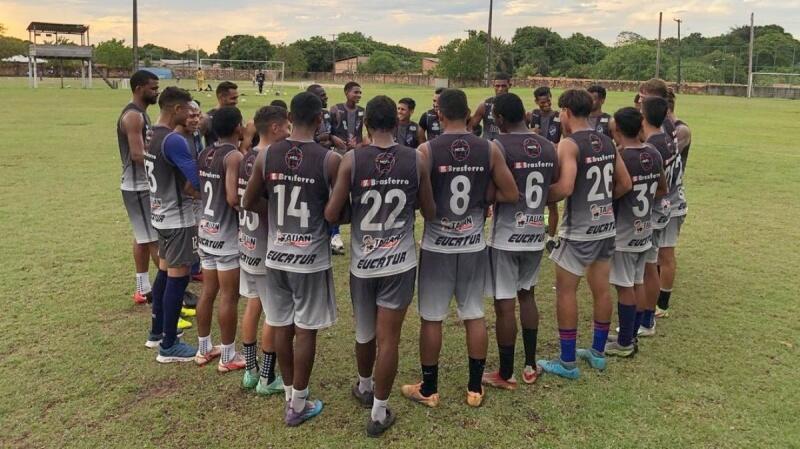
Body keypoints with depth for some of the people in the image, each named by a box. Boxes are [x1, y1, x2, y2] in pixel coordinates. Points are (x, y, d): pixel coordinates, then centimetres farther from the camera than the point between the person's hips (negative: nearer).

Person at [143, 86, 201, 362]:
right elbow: (196, 182, -26)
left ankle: (157, 332, 32)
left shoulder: (151, 136, 8)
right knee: (178, 277, -1)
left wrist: (188, 188, 3)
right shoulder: (173, 140, -22)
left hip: (160, 214, 10)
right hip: (178, 218, -10)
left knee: (165, 271, 19)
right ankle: (168, 347, 7)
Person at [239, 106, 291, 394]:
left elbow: (239, 199, 10)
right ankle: (267, 379, 14)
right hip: (267, 247, -8)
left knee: (253, 305, 17)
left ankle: (250, 371, 28)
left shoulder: (247, 159, 5)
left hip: (246, 242, 8)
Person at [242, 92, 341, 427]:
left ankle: (290, 394, 32)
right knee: (305, 330, 8)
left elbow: (247, 204, 5)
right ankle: (298, 405, 18)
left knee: (282, 327, 16)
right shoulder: (330, 160, -13)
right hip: (311, 258, -4)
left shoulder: (266, 156, -3)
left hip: (276, 255, 4)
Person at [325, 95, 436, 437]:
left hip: (362, 261, 1)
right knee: (388, 337, 5)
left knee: (365, 332, 21)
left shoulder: (352, 160, -9)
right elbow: (430, 213, 2)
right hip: (400, 262, -1)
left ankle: (364, 387, 44)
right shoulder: (416, 160, -6)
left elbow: (331, 215, -8)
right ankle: (379, 413, 14)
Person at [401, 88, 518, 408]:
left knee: (431, 318, 9)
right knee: (474, 315, 13)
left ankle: (428, 389, 20)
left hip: (437, 245, -2)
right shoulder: (489, 150, -3)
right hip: (473, 246, 3)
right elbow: (511, 195, -1)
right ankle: (475, 388, 23)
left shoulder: (427, 150, -11)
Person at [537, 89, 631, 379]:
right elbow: (625, 184, 11)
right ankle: (598, 353, 29)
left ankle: (567, 363, 11)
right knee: (601, 289, 16)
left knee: (565, 291, 4)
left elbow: (564, 188, -27)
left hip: (579, 230, -7)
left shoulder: (569, 145, -15)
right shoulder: (607, 142, 8)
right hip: (606, 226, 8)